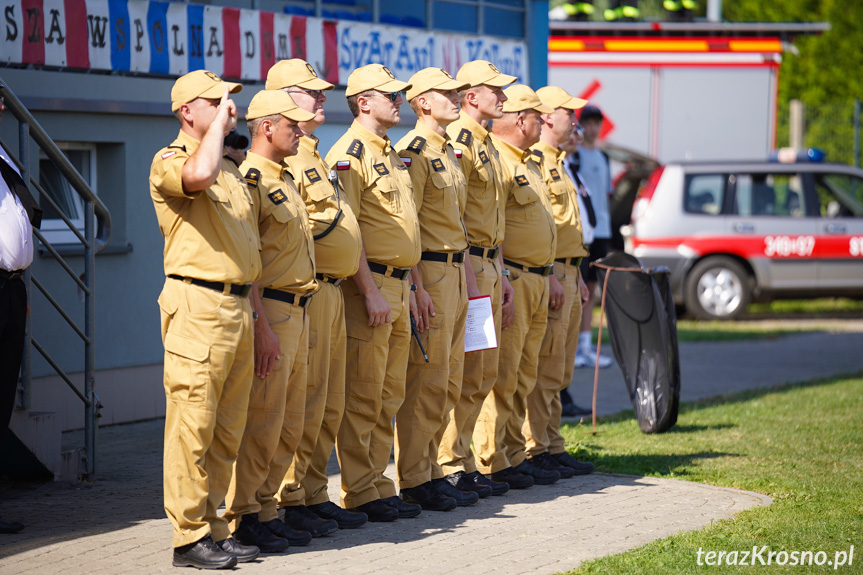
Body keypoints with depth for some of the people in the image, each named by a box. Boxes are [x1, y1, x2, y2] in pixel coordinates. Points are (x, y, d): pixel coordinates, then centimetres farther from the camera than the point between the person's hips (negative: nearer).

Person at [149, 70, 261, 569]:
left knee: (227, 432, 11)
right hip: (198, 307, -8)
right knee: (193, 427, -7)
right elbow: (199, 174, -33)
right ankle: (189, 536, -4)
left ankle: (214, 527, 17)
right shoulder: (169, 162, -7)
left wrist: (258, 317, 20)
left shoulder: (232, 169, 20)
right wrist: (221, 118, -18)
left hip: (239, 307, 8)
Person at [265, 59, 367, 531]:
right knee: (305, 404, -7)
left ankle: (314, 495, 18)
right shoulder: (282, 159, -13)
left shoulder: (314, 157, 19)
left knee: (329, 405, 12)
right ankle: (287, 501, -2)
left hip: (332, 292, 10)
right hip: (307, 293, -10)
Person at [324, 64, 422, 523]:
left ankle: (379, 485, 17)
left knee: (388, 396, 11)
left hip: (397, 287, 9)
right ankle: (360, 493, -1)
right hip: (368, 284, -9)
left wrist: (408, 286, 19)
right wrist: (370, 291, -21)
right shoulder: (349, 154, -11)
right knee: (363, 395, -5)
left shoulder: (391, 155, 18)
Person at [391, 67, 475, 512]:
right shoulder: (414, 151, -12)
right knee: (426, 382, -6)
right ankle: (414, 480, -1)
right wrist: (417, 287, -21)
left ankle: (431, 471, 17)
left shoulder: (449, 152, 18)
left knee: (448, 382, 11)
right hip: (429, 271, -9)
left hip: (455, 271, 9)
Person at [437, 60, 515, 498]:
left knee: (485, 372, 11)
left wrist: (501, 275, 21)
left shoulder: (487, 145, 19)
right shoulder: (458, 140, -12)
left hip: (488, 265, 10)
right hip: (466, 264, -10)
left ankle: (462, 461, 16)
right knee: (467, 374, -8)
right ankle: (451, 466, -3)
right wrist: (470, 275, -21)